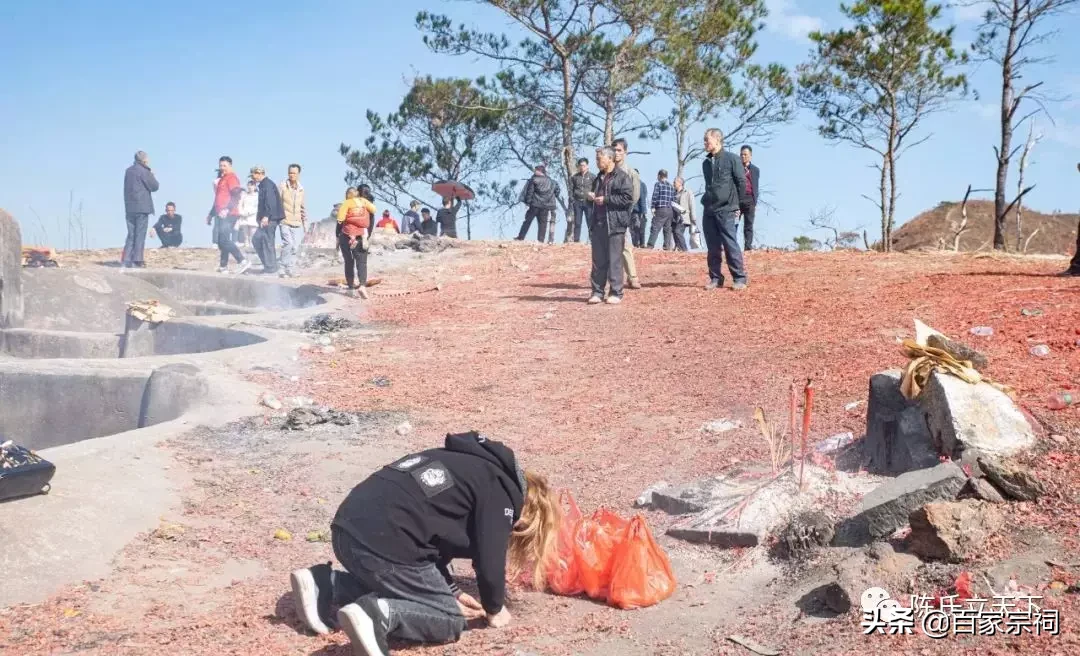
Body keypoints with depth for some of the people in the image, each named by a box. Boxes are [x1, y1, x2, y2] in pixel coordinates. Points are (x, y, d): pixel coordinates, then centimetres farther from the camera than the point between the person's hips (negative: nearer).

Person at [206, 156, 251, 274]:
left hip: (228, 215, -10)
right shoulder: (222, 179, 22)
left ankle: (243, 261, -18)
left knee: (224, 240, -16)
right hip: (221, 215, 10)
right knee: (221, 241, 9)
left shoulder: (231, 178, -8)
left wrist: (227, 210, -31)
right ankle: (223, 266, 12)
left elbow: (236, 196, -21)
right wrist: (211, 214, 30)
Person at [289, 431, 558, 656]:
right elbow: (489, 560, -3)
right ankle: (377, 614, -17)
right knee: (451, 619, 7)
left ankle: (323, 586, 15)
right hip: (382, 543, -9)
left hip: (349, 526, 9)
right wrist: (494, 608, 17)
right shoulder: (500, 490, 1)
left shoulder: (477, 465, 26)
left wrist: (451, 592, 28)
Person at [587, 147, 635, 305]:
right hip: (598, 224, 7)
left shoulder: (622, 177, -5)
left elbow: (628, 198, -14)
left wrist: (606, 199, -15)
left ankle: (616, 293, 3)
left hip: (615, 225, -7)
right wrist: (592, 197, 9)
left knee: (615, 260, -3)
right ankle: (597, 292, 13)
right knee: (598, 260, 8)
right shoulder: (598, 178, 20)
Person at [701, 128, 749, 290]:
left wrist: (737, 204, -1)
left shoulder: (731, 159, -5)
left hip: (726, 210, -6)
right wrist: (706, 201, 17)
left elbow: (741, 182, -3)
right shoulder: (706, 163, 14)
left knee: (731, 246, -7)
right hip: (708, 210, 6)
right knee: (713, 248, 6)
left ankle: (739, 279, -2)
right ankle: (715, 278, 12)